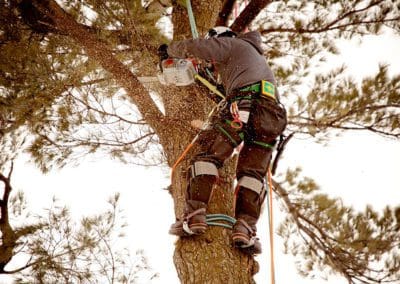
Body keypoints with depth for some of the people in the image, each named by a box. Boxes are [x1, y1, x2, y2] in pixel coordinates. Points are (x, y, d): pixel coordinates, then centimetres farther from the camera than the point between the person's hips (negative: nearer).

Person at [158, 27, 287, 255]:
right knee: (253, 173, 4)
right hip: (273, 114, 7)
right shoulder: (259, 57, 43)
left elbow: (195, 47, 9)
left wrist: (170, 49, 26)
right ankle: (246, 227, -14)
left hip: (245, 103, -6)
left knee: (210, 156, -4)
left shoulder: (231, 44, 20)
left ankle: (194, 216, -18)